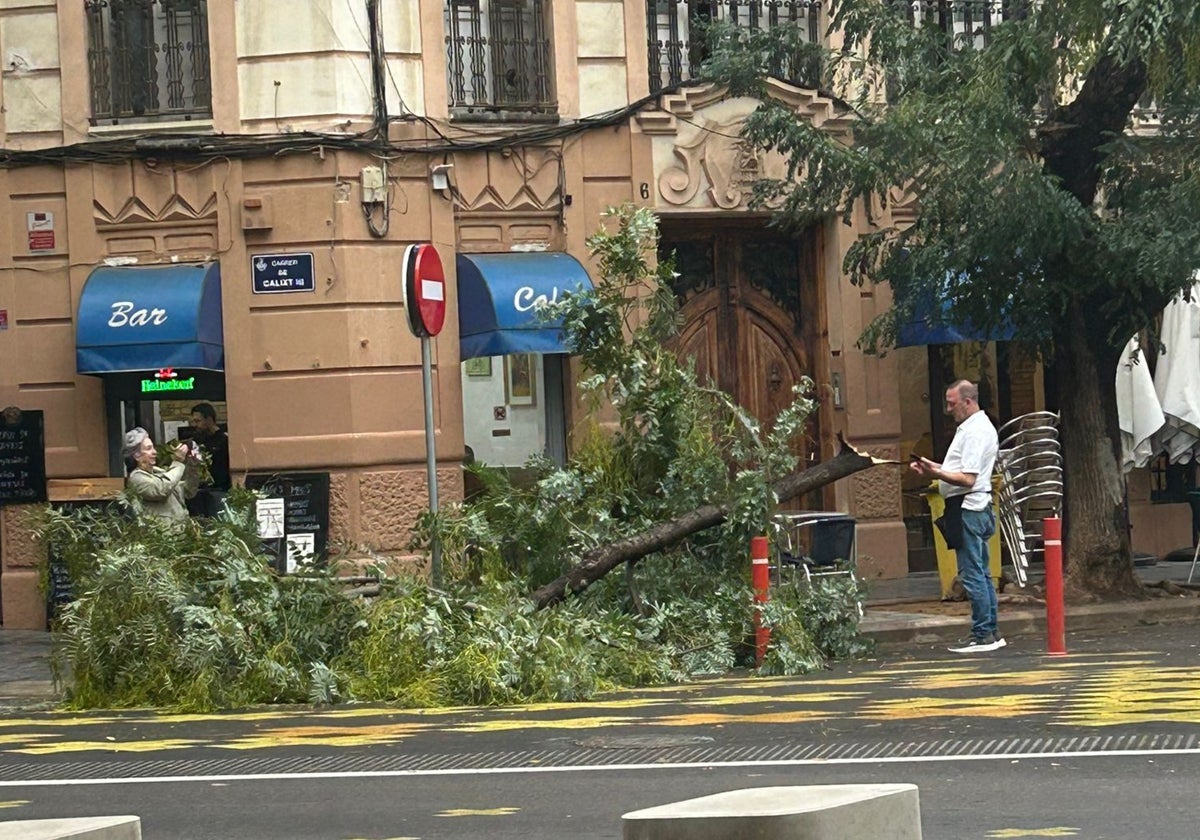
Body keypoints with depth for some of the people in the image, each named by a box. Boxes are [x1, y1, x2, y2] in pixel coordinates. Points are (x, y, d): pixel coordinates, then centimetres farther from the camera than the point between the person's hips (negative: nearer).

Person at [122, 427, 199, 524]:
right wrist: (177, 462, -14)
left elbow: (189, 492, 14)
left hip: (182, 525, 7)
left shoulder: (158, 471, 17)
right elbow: (161, 490, -22)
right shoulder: (136, 477, -4)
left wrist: (191, 466, 2)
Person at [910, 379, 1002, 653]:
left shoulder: (974, 432, -15)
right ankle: (991, 632, 17)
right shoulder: (976, 426, 18)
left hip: (969, 508, -11)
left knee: (972, 574, -9)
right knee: (981, 573, 13)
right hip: (976, 507, 11)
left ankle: (982, 636, -8)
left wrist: (937, 474, -24)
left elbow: (968, 478, -22)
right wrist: (935, 468, 13)